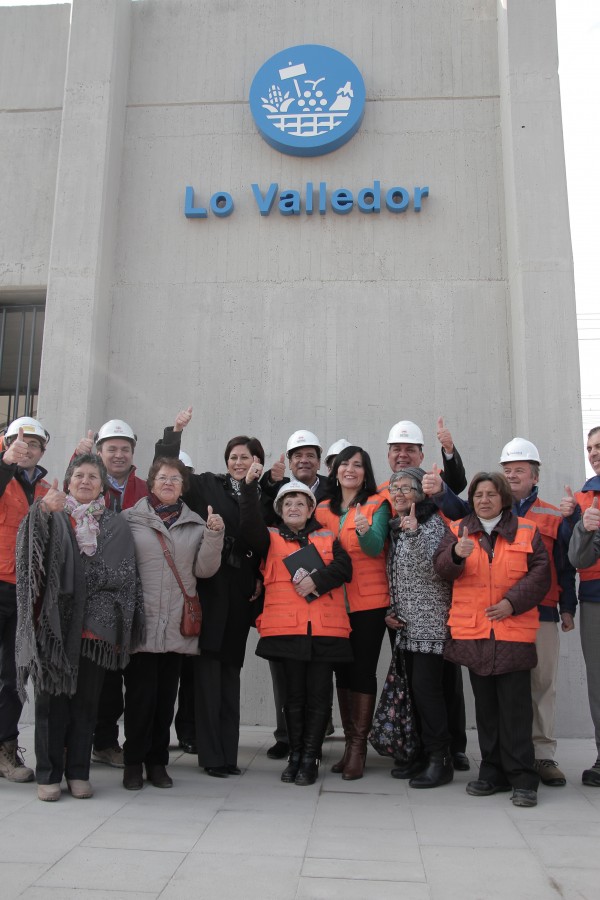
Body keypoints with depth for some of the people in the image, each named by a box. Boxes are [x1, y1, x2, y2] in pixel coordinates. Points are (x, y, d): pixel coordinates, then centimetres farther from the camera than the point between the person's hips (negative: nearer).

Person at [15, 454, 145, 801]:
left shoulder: (117, 527, 11)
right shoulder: (54, 517, 8)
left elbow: (125, 575, 4)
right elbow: (33, 541, -15)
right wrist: (44, 510, -35)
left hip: (96, 626, 1)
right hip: (56, 623, -1)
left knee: (86, 701, 6)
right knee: (53, 698, 1)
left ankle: (79, 772, 17)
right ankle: (49, 775, 11)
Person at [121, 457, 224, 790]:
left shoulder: (196, 524, 10)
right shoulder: (130, 519, 2)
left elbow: (204, 570, 4)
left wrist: (214, 536, -8)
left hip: (177, 625, 3)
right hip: (141, 622, -2)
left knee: (166, 696, 9)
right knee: (140, 694, 0)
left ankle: (158, 762, 24)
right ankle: (134, 762, 18)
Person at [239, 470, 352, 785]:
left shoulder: (327, 537, 15)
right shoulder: (271, 539, 12)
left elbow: (344, 568, 0)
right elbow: (249, 526, -9)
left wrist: (316, 580, -15)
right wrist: (249, 485, -17)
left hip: (325, 628, 1)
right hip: (287, 627, 0)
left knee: (318, 696, 2)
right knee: (294, 695, 7)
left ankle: (310, 759, 12)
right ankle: (295, 756, 19)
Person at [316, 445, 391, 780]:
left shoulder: (377, 505, -2)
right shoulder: (323, 509, 11)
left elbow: (376, 548, -15)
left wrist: (364, 530, -35)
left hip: (369, 601, -4)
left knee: (363, 670, -3)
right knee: (342, 670, 9)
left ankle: (359, 747, 5)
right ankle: (350, 742, 20)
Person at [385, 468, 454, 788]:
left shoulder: (432, 522, -8)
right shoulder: (395, 526, 15)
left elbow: (433, 570, -21)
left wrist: (415, 533, -29)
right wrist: (390, 610, 10)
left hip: (430, 622, -7)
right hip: (406, 624, 7)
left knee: (426, 686, -9)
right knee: (414, 687, 10)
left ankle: (440, 759, 1)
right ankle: (424, 752, 20)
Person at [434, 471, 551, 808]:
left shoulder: (527, 531, 5)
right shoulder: (458, 530, 8)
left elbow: (540, 573, 1)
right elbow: (442, 567, -4)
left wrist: (512, 602, -12)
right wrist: (457, 554, -27)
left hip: (514, 632, -2)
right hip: (472, 632, 2)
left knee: (515, 707, 0)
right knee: (486, 706, 11)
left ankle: (523, 779, 9)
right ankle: (493, 772, 22)